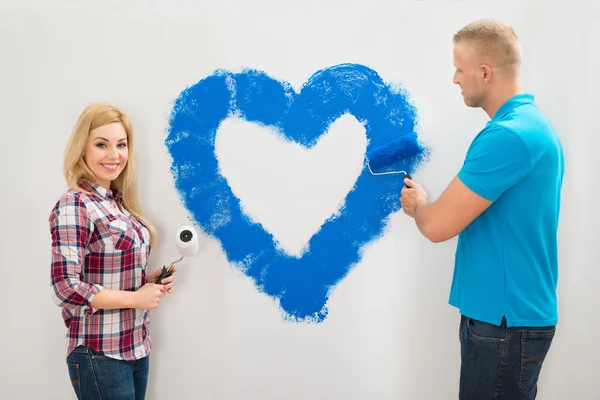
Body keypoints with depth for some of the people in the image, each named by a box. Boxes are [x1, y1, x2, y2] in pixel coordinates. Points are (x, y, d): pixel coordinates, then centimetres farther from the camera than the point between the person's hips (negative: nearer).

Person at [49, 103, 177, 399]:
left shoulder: (117, 202, 7)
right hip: (99, 355, -7)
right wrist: (136, 298, -17)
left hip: (136, 347, 8)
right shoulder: (74, 206, -16)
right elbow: (65, 288, -22)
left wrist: (149, 281, 0)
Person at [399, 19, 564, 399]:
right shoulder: (533, 124, 9)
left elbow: (437, 225, -24)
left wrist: (418, 203, -3)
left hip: (505, 319, -10)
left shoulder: (507, 135, -24)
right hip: (508, 311, 10)